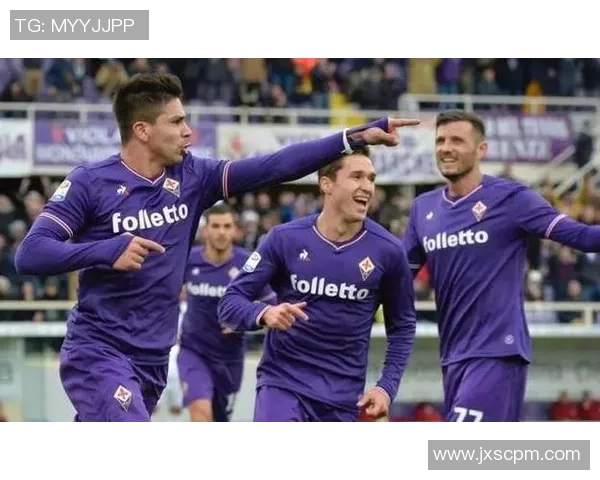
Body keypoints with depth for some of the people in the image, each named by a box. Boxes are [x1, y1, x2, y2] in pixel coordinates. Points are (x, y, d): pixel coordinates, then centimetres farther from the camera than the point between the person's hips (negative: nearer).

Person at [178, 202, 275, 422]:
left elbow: (271, 306, -3)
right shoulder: (188, 260, -8)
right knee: (201, 412, -24)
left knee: (220, 422, 15)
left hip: (229, 356, 1)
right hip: (194, 351, -1)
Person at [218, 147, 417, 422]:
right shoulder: (285, 239, -6)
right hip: (282, 383, -2)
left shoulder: (387, 251, -3)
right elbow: (230, 302, -4)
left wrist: (387, 387, 0)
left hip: (342, 398, 2)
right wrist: (264, 313, -25)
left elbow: (402, 326, 10)